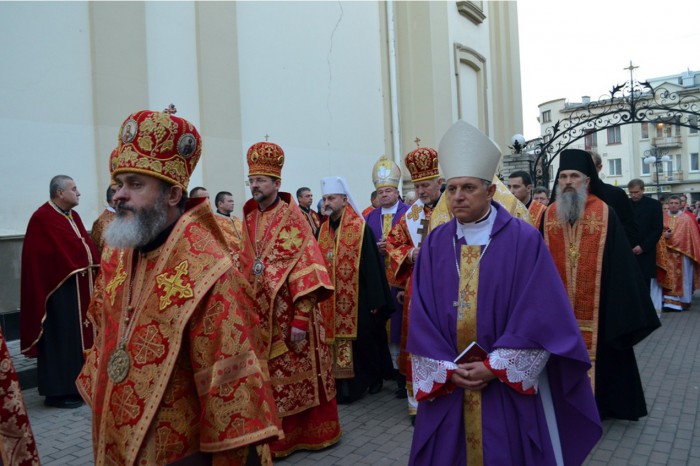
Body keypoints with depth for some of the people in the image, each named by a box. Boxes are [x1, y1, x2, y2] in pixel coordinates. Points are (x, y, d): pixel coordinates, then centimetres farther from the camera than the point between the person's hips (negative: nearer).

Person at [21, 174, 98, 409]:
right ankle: (57, 391, 8)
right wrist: (76, 266, -18)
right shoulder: (42, 218, -12)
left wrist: (93, 266, 1)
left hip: (81, 286, 9)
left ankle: (76, 384, 23)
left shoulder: (74, 216, 15)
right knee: (60, 338, -2)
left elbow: (85, 244, 15)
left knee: (79, 335, 13)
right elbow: (45, 255, -17)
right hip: (60, 288, -9)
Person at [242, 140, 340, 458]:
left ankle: (309, 431, 25)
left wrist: (301, 319, -20)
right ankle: (277, 436, 28)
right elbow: (245, 268, 14)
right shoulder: (249, 219, 9)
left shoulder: (292, 217, -9)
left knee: (298, 376, 6)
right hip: (259, 315, 5)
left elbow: (306, 267, -15)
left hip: (290, 314, -5)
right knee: (268, 379, 12)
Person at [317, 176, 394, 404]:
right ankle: (344, 384, 22)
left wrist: (375, 300, -14)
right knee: (338, 340, 9)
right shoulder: (323, 230, 8)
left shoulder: (360, 228, -9)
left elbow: (371, 265, -12)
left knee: (362, 341, 6)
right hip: (331, 301, 5)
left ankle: (373, 378, 25)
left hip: (357, 299, -5)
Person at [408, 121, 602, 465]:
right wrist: (447, 367, -9)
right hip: (447, 382, 3)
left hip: (511, 384, -2)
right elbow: (422, 317, 0)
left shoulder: (524, 240, -8)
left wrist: (494, 366, -13)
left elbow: (538, 316, -12)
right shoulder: (435, 244, 0)